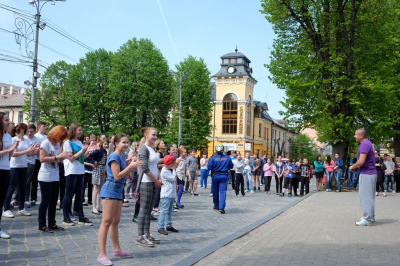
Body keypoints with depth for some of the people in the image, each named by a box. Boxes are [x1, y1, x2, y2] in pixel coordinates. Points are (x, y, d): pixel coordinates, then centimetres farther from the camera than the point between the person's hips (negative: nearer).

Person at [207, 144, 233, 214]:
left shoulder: (213, 158, -10)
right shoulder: (227, 158, -4)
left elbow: (209, 167, -10)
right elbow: (231, 166, 6)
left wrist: (208, 163, 9)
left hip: (215, 176, 0)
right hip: (224, 176, 0)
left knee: (215, 192, 16)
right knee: (222, 191, -3)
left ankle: (216, 206, 30)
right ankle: (221, 208, -15)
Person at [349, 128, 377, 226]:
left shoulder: (364, 144, -17)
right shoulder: (369, 143, 15)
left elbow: (361, 161, -24)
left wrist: (352, 167, -7)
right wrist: (355, 167, 13)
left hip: (366, 174, -10)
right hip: (371, 173, 10)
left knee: (365, 196, -6)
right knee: (369, 196, 16)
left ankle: (367, 219, -3)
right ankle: (371, 217, 24)